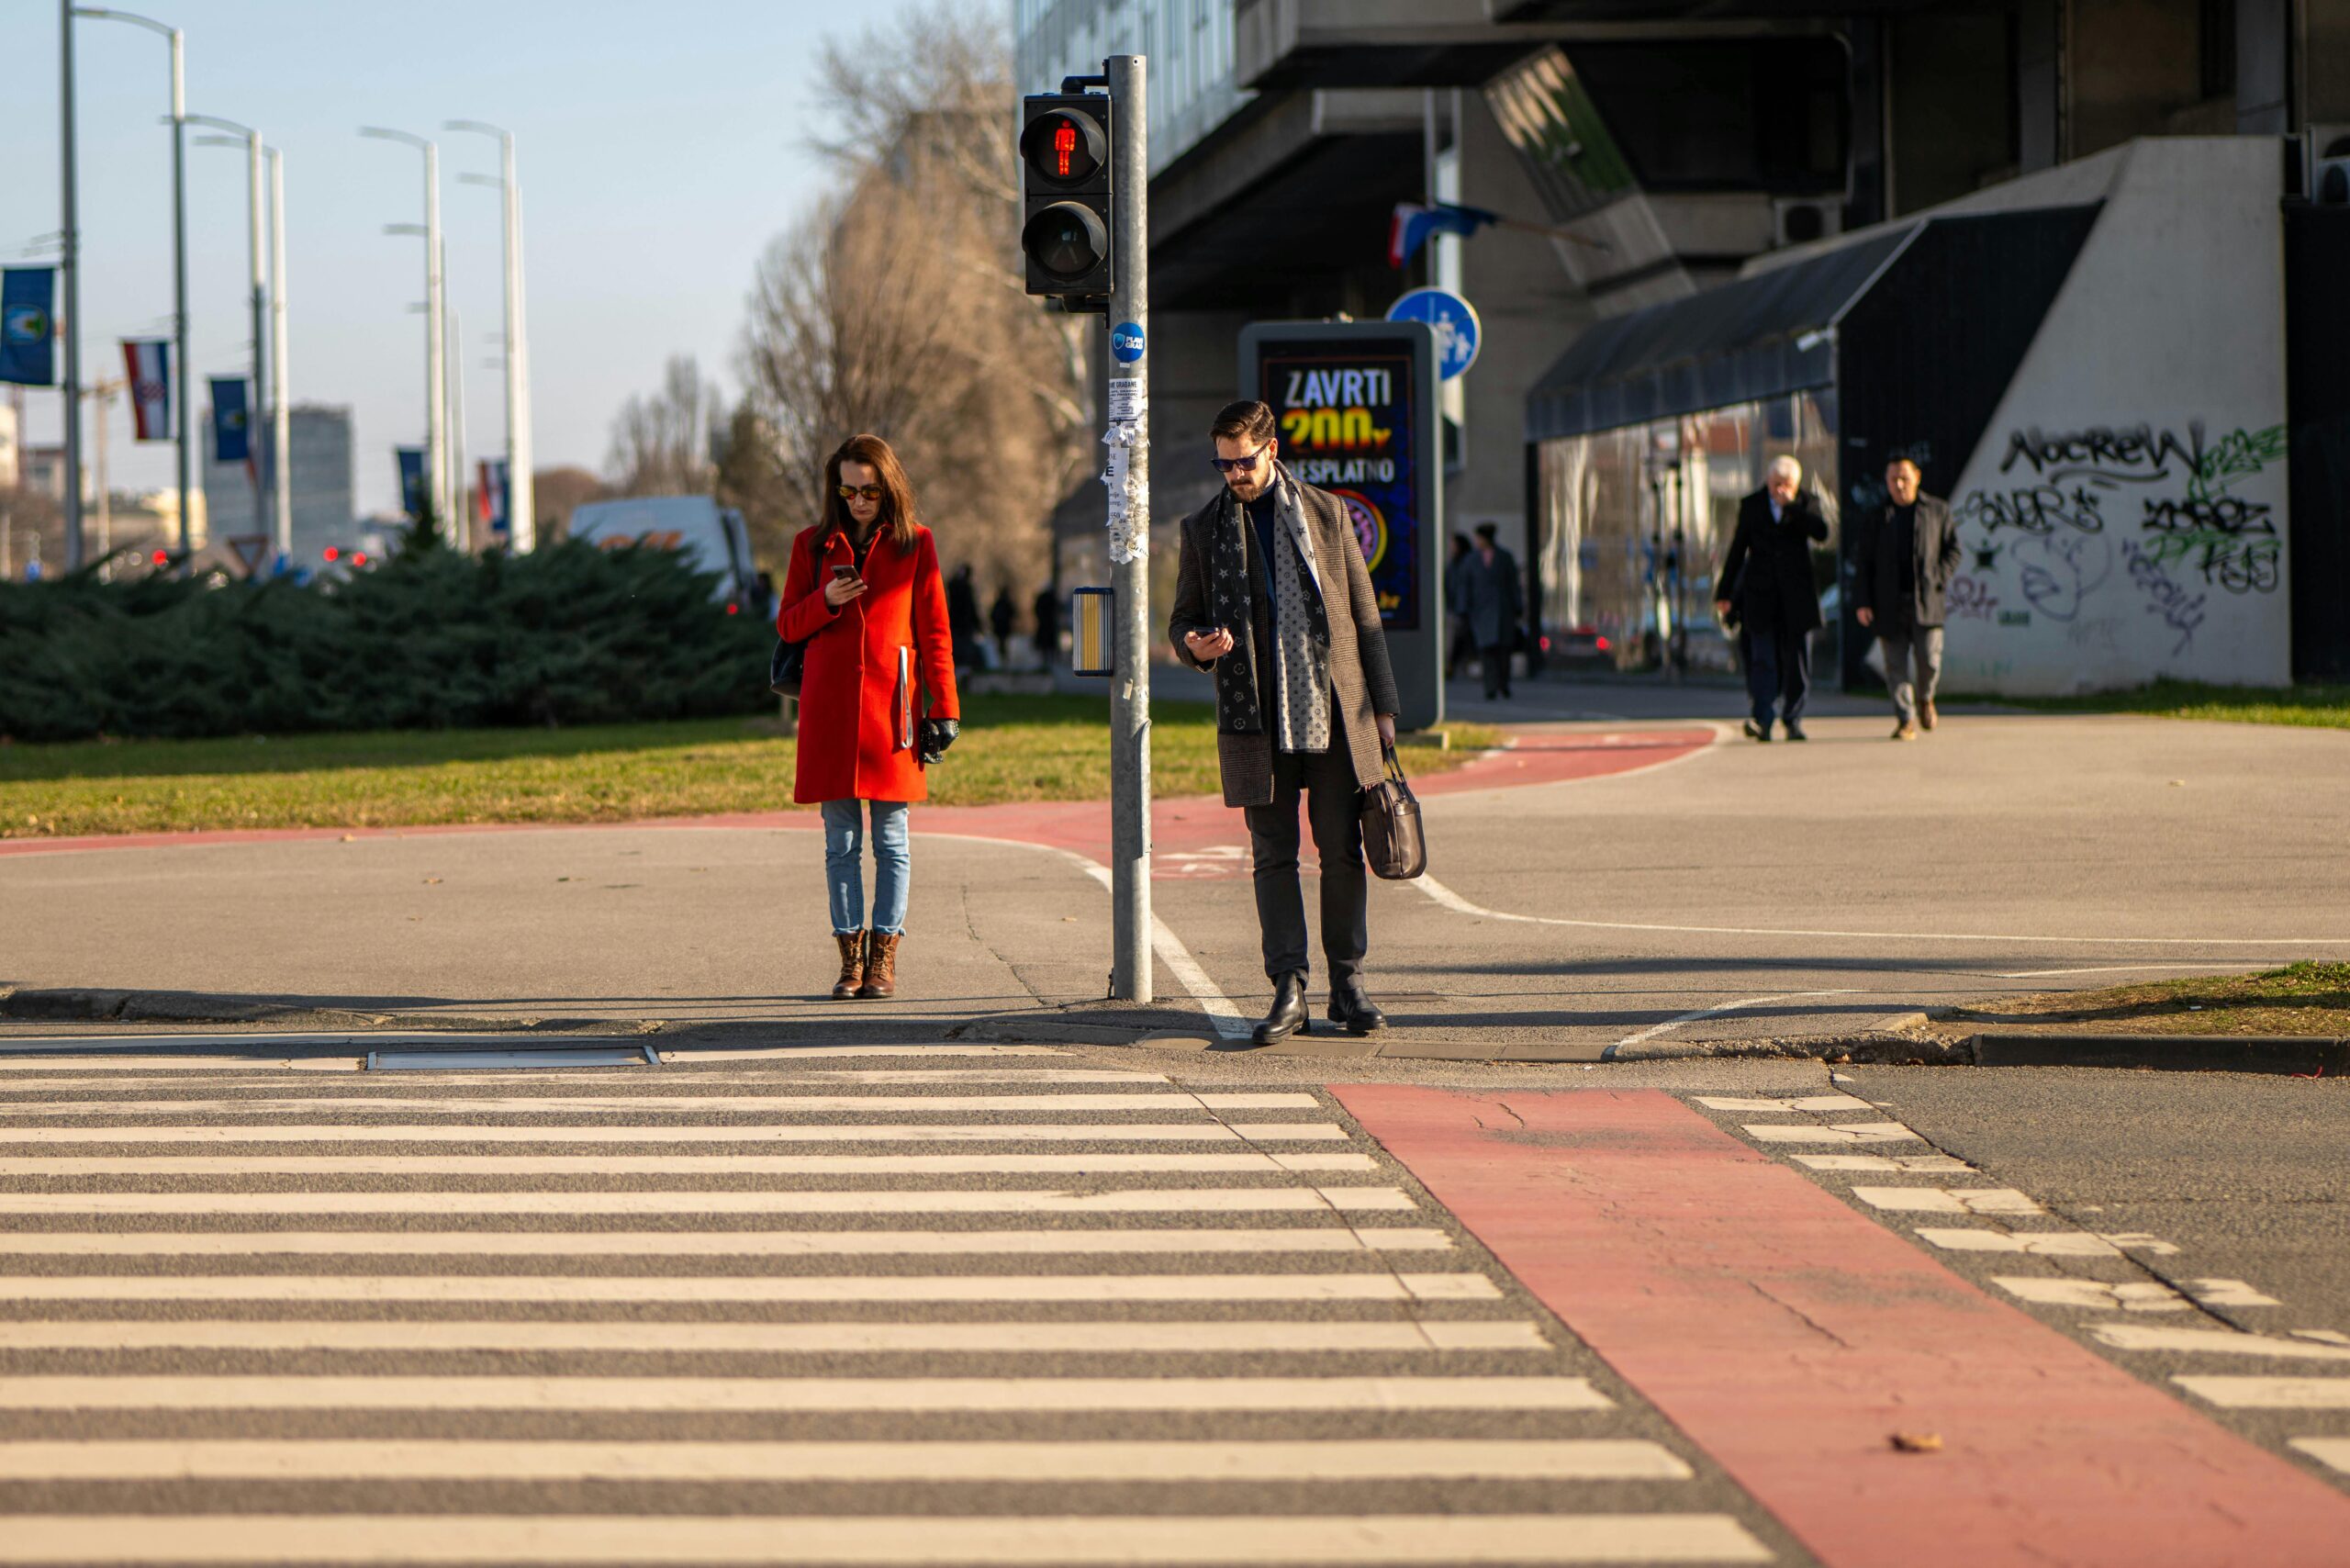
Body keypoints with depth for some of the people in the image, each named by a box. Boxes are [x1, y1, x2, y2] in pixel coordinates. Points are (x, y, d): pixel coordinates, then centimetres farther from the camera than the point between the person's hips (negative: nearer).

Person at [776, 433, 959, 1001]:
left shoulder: (914, 545, 5)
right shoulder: (813, 546, 10)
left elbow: (934, 632, 5)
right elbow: (787, 626, 12)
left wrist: (944, 710, 0)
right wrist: (826, 602, -9)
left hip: (891, 707, -1)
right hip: (830, 711, 1)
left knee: (891, 838, 0)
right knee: (841, 840, 1)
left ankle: (884, 958, 4)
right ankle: (850, 958, 5)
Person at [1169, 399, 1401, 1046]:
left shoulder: (1326, 514, 7)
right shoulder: (1203, 529, 7)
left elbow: (1364, 613, 10)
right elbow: (1183, 618, 13)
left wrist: (1382, 704, 6)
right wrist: (1194, 645, -13)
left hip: (1335, 714, 0)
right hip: (1256, 723, 0)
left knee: (1342, 853, 2)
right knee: (1273, 857, 0)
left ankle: (1348, 986, 10)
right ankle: (1288, 990, 3)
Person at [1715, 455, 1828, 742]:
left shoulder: (1804, 505, 6)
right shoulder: (1751, 505, 7)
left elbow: (1821, 533, -13)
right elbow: (1737, 550, 10)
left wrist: (1792, 505, -16)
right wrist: (1724, 593, 9)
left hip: (1797, 596, 1)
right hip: (1761, 595, 0)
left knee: (1797, 661, 2)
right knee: (1762, 659, -10)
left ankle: (1793, 721, 11)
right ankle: (1761, 720, -16)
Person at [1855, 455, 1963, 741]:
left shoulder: (1937, 510, 8)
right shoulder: (1875, 516, 8)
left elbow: (1953, 549, 11)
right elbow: (1862, 561, 7)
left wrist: (1938, 579, -6)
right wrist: (1862, 602, -1)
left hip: (1926, 601, -1)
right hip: (1889, 605, 1)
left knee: (1929, 659, -5)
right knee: (1896, 664, -2)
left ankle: (1925, 698, 26)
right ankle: (1905, 721, 3)